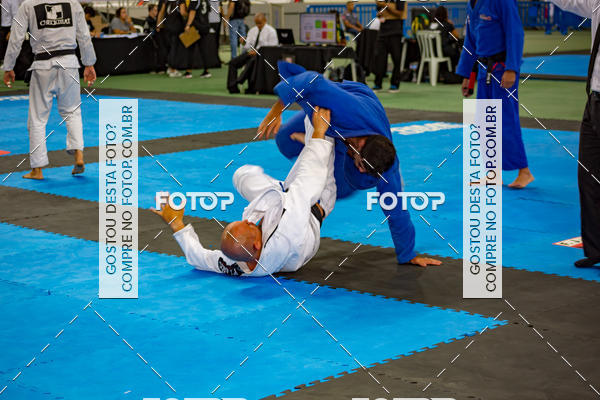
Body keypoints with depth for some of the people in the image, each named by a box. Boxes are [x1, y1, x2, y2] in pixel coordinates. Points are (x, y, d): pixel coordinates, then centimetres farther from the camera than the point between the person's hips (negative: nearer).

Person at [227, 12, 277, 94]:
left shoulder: (271, 31, 0)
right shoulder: (252, 30, 17)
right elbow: (247, 46, 15)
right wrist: (244, 43, -10)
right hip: (250, 53, 6)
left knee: (252, 62, -39)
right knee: (233, 62, -15)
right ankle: (232, 87, -21)